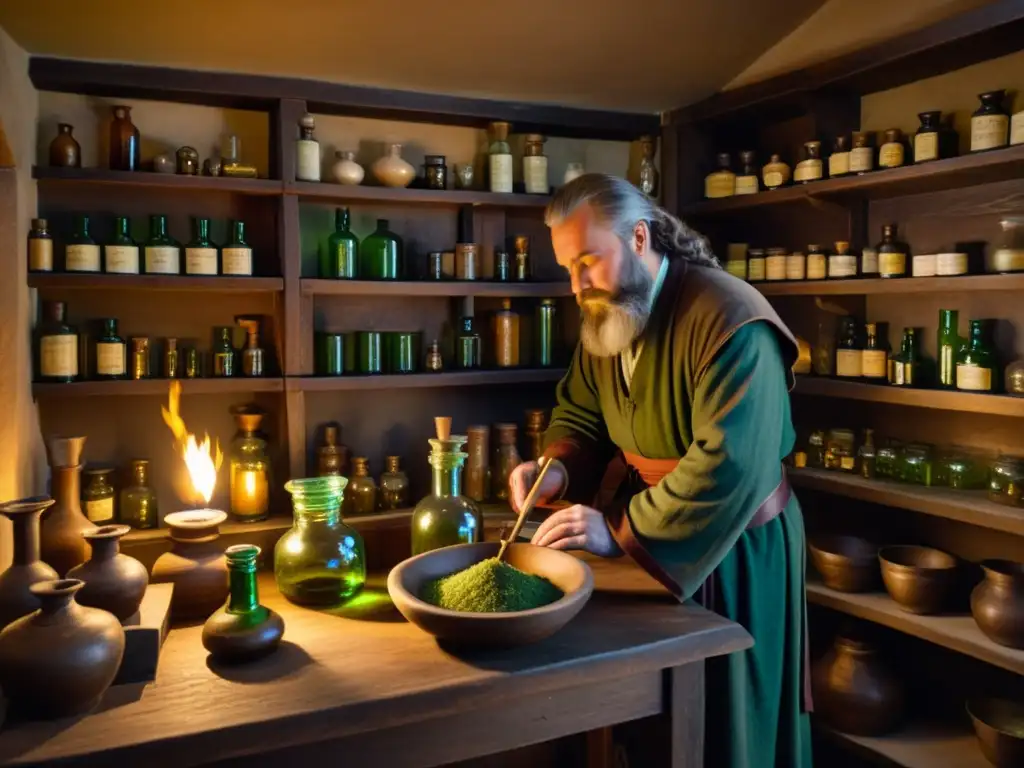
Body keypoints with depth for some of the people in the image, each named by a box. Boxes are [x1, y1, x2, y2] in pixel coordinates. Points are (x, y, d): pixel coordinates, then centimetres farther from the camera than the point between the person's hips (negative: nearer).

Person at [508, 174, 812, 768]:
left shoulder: (729, 318, -26)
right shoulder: (606, 316, 1)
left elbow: (730, 464, -33)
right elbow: (580, 414, 8)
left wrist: (619, 532, -33)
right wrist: (557, 468, -13)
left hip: (733, 547, -7)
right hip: (645, 543, 7)